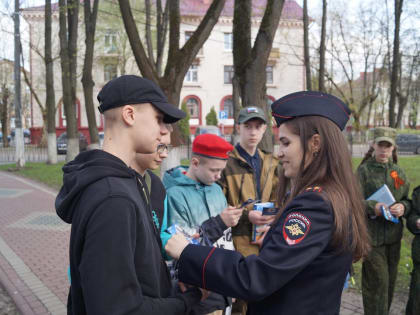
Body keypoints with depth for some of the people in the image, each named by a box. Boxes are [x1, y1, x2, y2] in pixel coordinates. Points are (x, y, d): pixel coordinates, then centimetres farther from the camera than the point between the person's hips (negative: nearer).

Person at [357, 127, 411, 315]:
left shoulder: (398, 172, 9)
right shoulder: (364, 170, -5)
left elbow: (407, 200, 13)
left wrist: (403, 207, -9)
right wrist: (372, 208, -25)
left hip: (394, 235, 5)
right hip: (372, 235, -5)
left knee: (390, 279, 15)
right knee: (377, 281, -3)